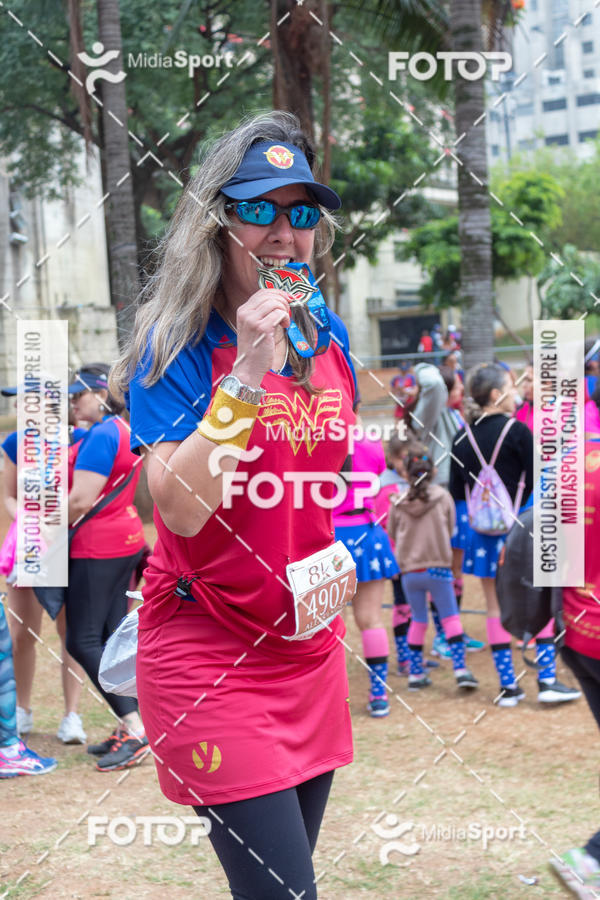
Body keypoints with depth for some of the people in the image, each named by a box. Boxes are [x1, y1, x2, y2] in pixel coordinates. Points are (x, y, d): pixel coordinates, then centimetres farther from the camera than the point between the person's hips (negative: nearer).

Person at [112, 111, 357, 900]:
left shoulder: (328, 339, 6)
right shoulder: (178, 346, -12)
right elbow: (180, 510, -25)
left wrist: (335, 565, 12)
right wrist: (248, 373, -29)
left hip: (311, 647, 6)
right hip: (208, 651, -6)